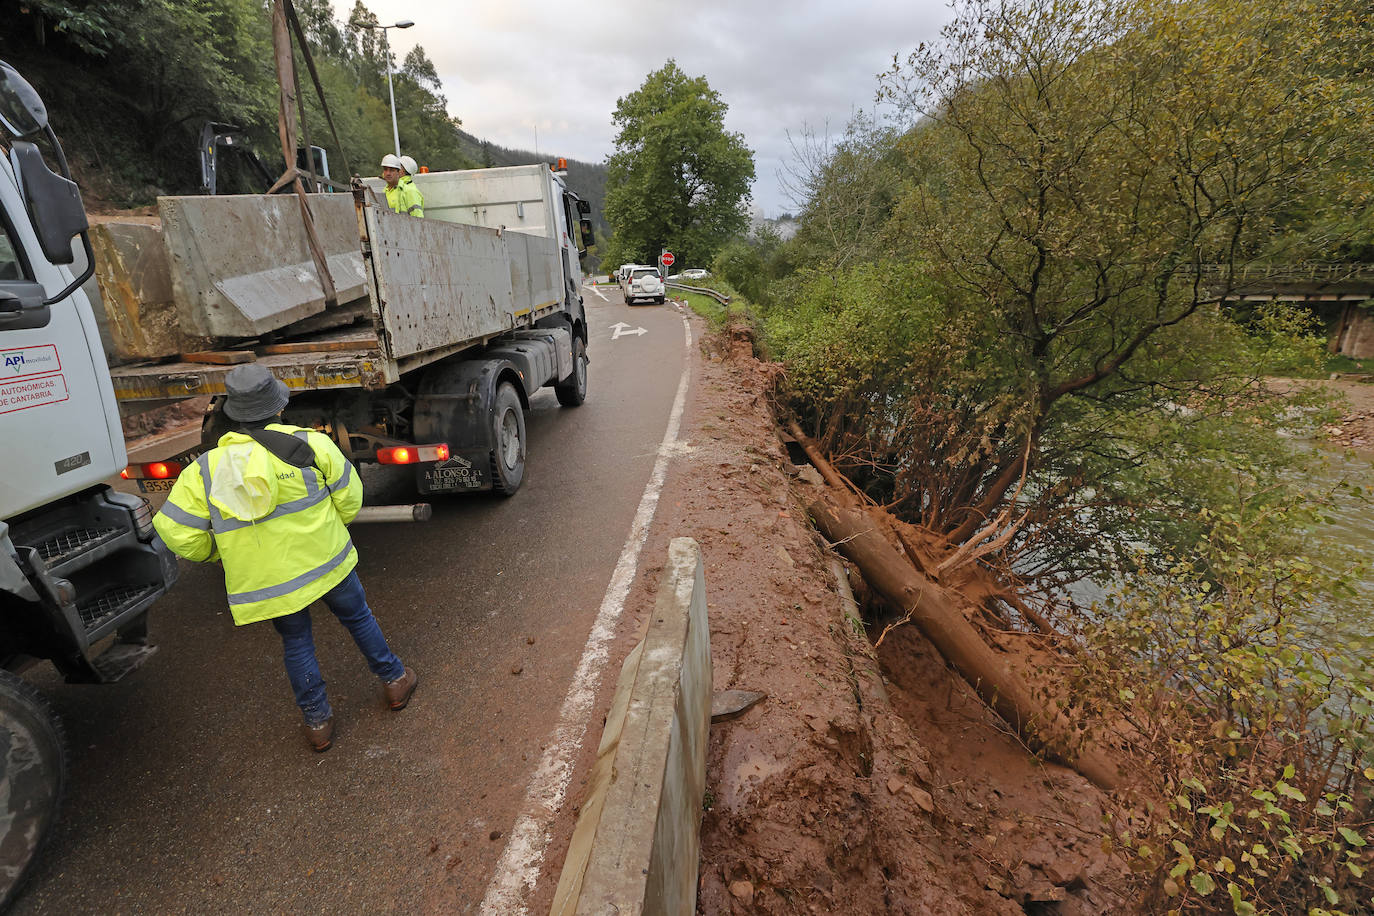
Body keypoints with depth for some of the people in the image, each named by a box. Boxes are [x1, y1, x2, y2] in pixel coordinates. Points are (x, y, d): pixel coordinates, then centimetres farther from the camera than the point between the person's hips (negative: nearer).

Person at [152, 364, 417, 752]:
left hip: (266, 584, 1)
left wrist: (211, 552, 15)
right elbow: (350, 497, -6)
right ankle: (394, 681, 34)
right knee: (358, 617, 21)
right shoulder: (310, 444, -11)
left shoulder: (205, 470, -6)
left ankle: (317, 722, 29)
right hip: (326, 561, -1)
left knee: (296, 643, 20)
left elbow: (177, 533, -7)